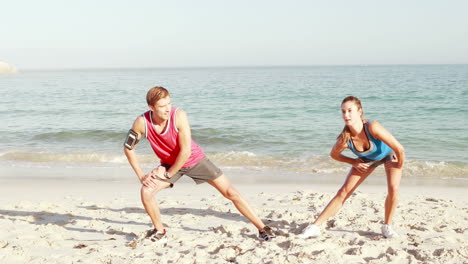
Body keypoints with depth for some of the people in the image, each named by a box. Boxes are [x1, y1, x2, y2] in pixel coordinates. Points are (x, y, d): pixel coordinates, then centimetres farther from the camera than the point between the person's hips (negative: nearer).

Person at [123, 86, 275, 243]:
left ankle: (262, 228, 5)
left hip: (195, 159, -2)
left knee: (230, 192, -7)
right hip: (169, 163, 2)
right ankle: (159, 231, 7)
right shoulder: (142, 122, -22)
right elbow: (128, 148, -8)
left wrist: (168, 174, -19)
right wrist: (141, 175, -11)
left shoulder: (178, 115, -30)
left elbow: (186, 151, -28)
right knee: (146, 191, -18)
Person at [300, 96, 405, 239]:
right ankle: (315, 226, 0)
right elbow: (334, 154, -8)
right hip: (367, 159, 2)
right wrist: (354, 162, -6)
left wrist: (399, 167, -19)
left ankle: (387, 226, 6)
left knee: (393, 189, -20)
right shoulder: (345, 139, -33)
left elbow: (400, 149, -35)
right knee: (344, 192, -3)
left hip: (388, 154, -2)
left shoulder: (372, 127, -44)